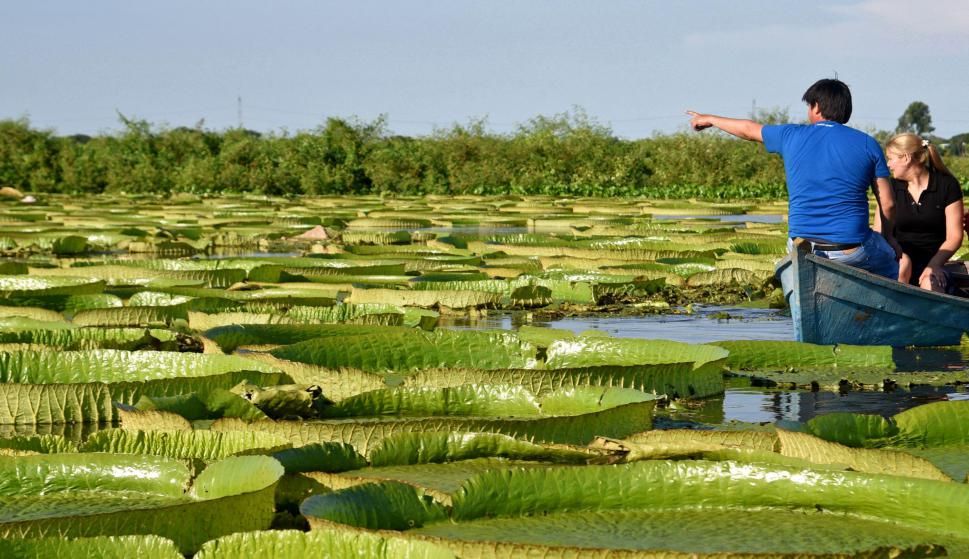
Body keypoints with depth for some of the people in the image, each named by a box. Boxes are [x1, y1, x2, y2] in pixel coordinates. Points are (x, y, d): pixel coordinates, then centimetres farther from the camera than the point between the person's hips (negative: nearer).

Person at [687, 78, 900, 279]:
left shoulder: (792, 136, 5)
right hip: (852, 249, -2)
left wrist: (709, 119, 43)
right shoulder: (868, 144, 2)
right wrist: (888, 237, 20)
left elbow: (749, 129, 24)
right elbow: (888, 203, 1)